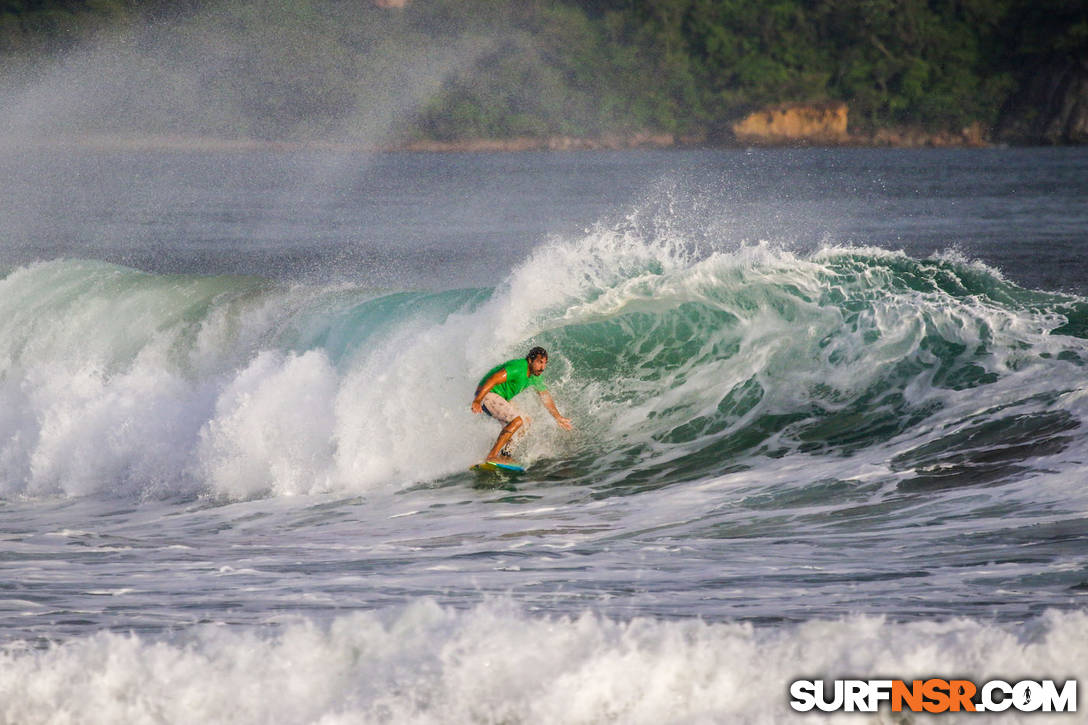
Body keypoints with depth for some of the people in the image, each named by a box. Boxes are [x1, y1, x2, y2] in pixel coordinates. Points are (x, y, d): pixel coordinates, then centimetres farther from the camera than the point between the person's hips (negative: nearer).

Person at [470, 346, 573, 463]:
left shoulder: (535, 376, 6)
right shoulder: (518, 368, -24)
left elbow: (545, 396, 20)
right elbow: (493, 380, -31)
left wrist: (558, 418, 23)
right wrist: (477, 401, -37)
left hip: (500, 399, 10)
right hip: (487, 394, -10)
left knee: (526, 422, 10)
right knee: (518, 420, -22)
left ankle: (504, 454, 6)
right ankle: (492, 456, -25)